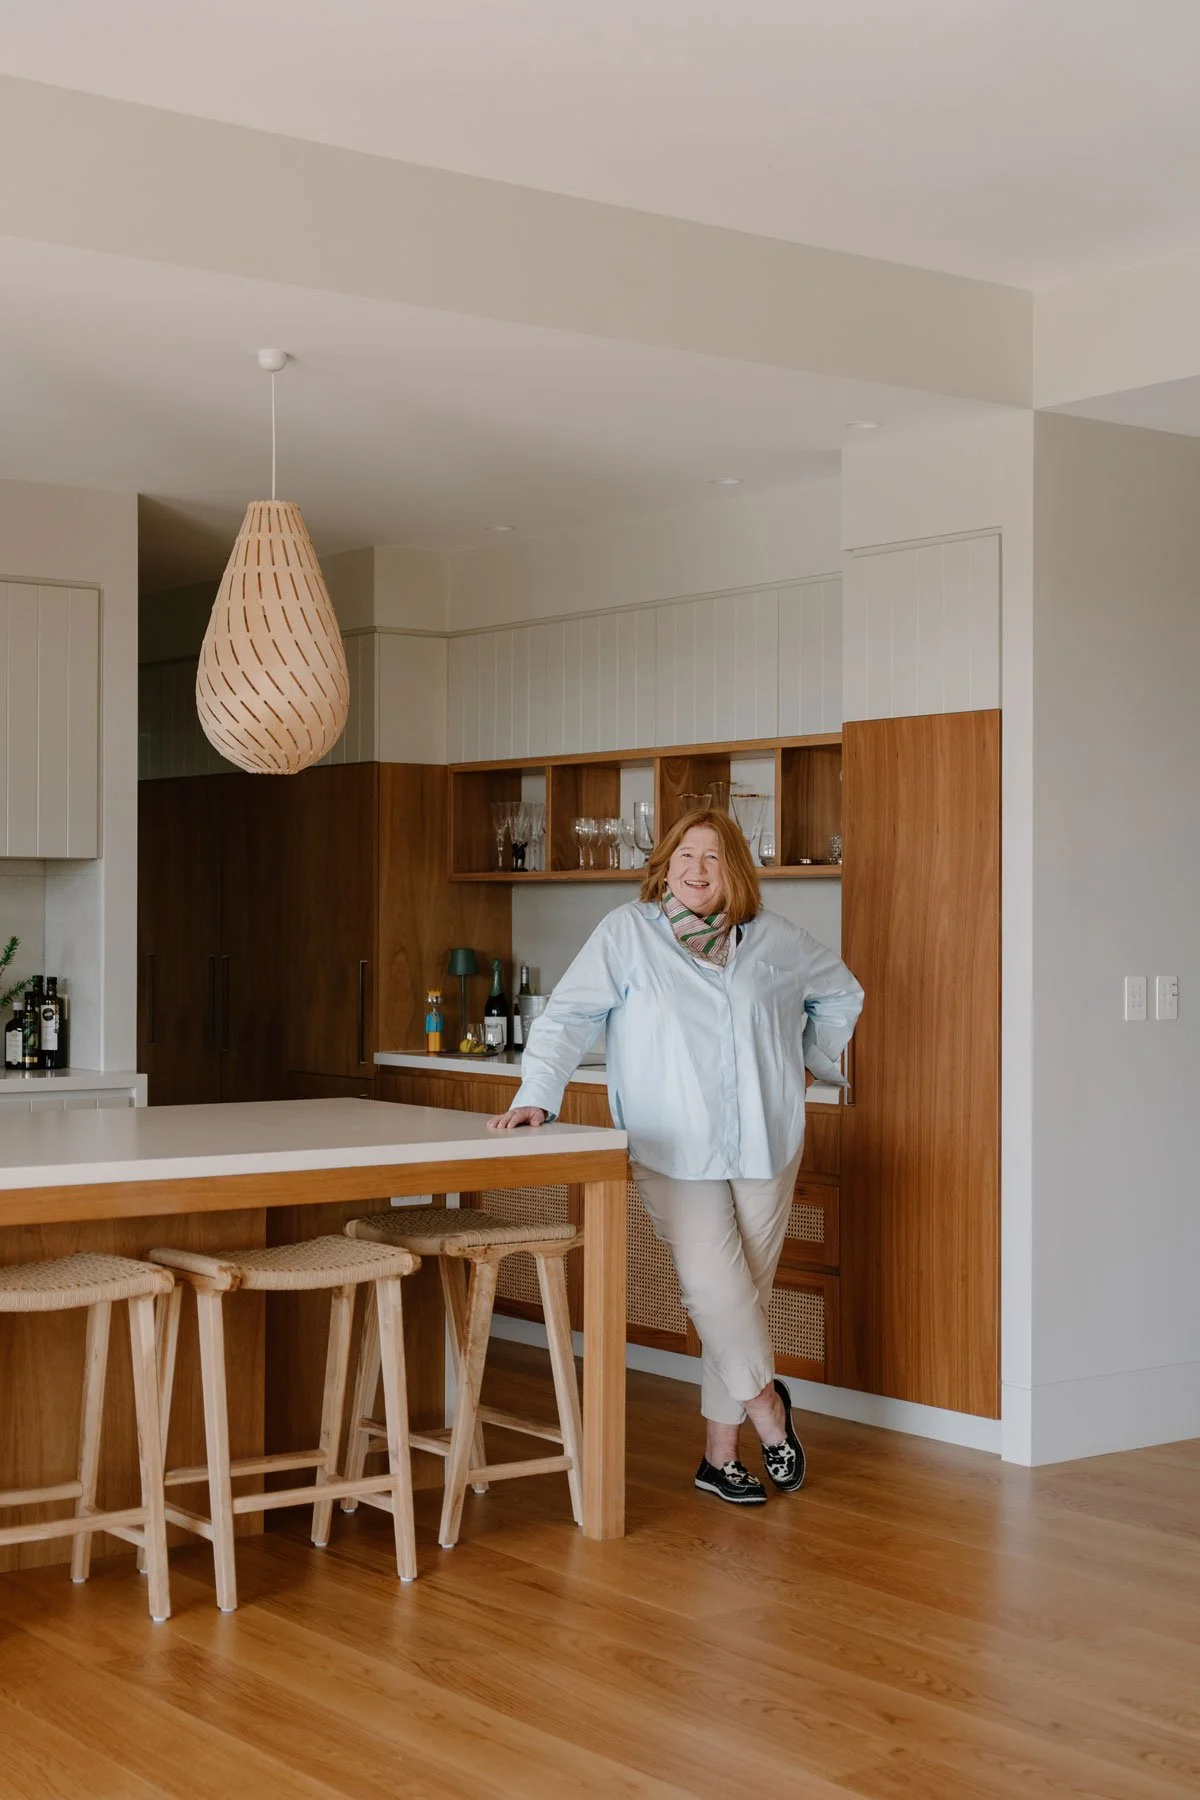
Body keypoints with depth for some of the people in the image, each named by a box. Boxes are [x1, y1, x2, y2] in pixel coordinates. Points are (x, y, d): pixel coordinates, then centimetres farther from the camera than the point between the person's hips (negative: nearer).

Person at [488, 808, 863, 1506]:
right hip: (676, 1150, -3)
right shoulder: (628, 932, 1)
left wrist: (813, 1062, 18)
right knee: (712, 1281, -19)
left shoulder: (773, 937, 10)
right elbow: (570, 1015, -5)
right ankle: (765, 1398, 6)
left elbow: (842, 991, 27)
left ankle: (722, 1451, 14)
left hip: (765, 1146, 3)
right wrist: (536, 1096, -17)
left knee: (747, 1291, 4)